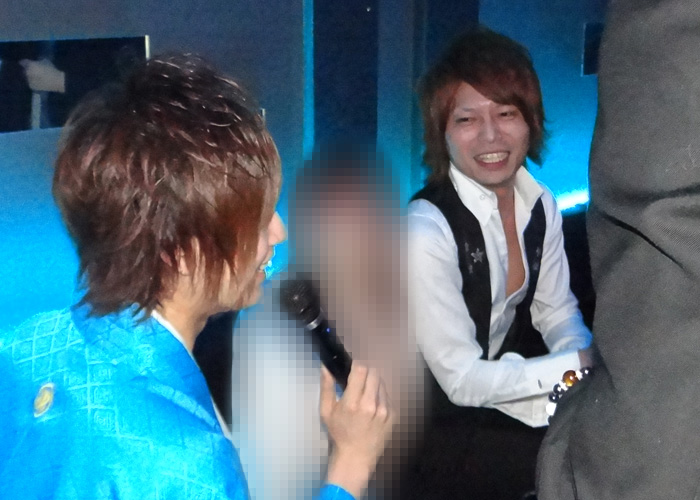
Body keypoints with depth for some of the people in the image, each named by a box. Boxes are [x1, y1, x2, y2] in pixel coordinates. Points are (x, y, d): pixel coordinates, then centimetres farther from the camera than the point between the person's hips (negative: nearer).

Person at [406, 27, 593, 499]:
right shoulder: (425, 229, -27)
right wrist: (584, 362, -24)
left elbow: (556, 313, 7)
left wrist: (597, 362, -14)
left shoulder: (540, 205, -5)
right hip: (443, 421, -6)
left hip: (506, 380, 7)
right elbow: (463, 381, -23)